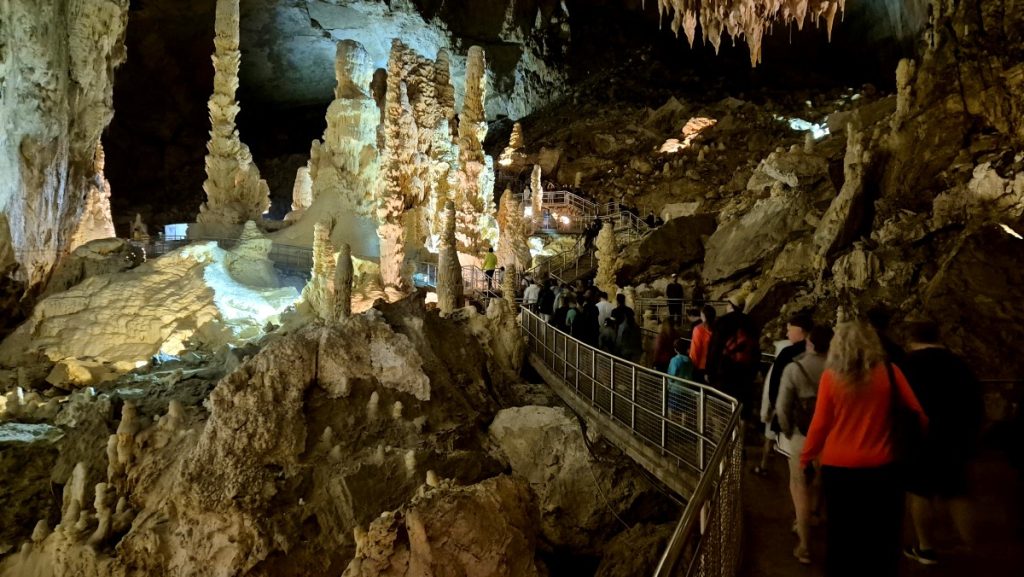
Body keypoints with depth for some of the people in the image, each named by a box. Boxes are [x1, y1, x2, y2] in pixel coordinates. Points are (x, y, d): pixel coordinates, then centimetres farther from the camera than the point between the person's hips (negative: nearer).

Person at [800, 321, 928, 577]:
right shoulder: (889, 372, -6)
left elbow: (820, 423, -6)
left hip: (838, 468, -1)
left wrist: (806, 457, 7)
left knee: (841, 533, 14)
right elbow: (917, 411, 0)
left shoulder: (831, 376, -9)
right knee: (881, 535, 16)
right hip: (880, 467, 1)